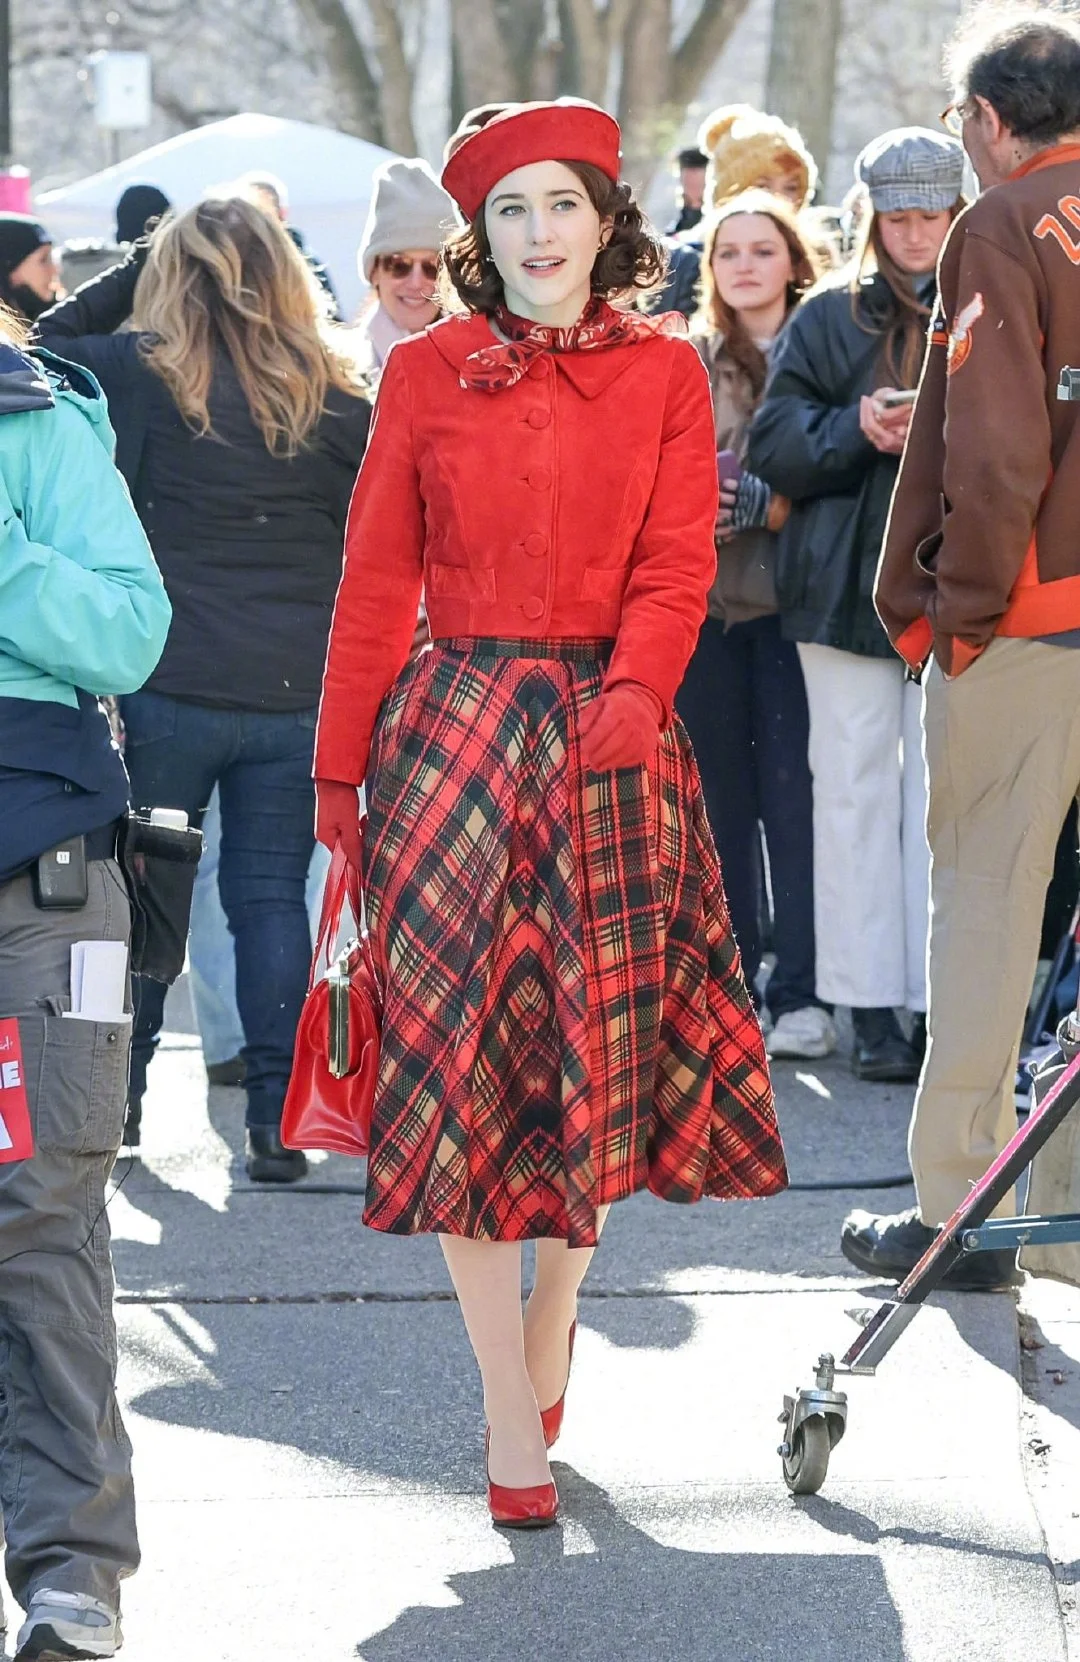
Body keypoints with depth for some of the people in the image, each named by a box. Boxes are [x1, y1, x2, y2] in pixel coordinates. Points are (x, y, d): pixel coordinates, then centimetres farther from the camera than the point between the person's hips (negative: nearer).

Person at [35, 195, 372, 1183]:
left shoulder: (143, 376, -6)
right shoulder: (337, 400, -1)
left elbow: (43, 354, 10)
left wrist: (131, 276, 10)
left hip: (169, 684, -1)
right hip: (296, 691, 1)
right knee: (271, 894, 6)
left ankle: (118, 1095, 20)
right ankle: (278, 1113, -1)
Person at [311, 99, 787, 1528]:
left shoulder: (664, 374, 5)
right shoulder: (426, 375, 4)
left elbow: (677, 565, -2)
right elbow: (377, 583, 6)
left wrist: (634, 689, -20)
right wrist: (339, 766, 4)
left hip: (610, 732, 1)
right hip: (455, 726, -1)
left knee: (598, 1048, 5)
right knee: (465, 1051, -5)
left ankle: (548, 1338, 26)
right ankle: (514, 1425, -2)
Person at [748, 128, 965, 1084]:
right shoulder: (832, 320, 8)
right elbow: (773, 441, 2)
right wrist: (855, 430, -15)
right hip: (848, 587, 1)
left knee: (946, 788, -2)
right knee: (855, 788, 2)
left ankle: (940, 1002, 1)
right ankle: (870, 1007, 6)